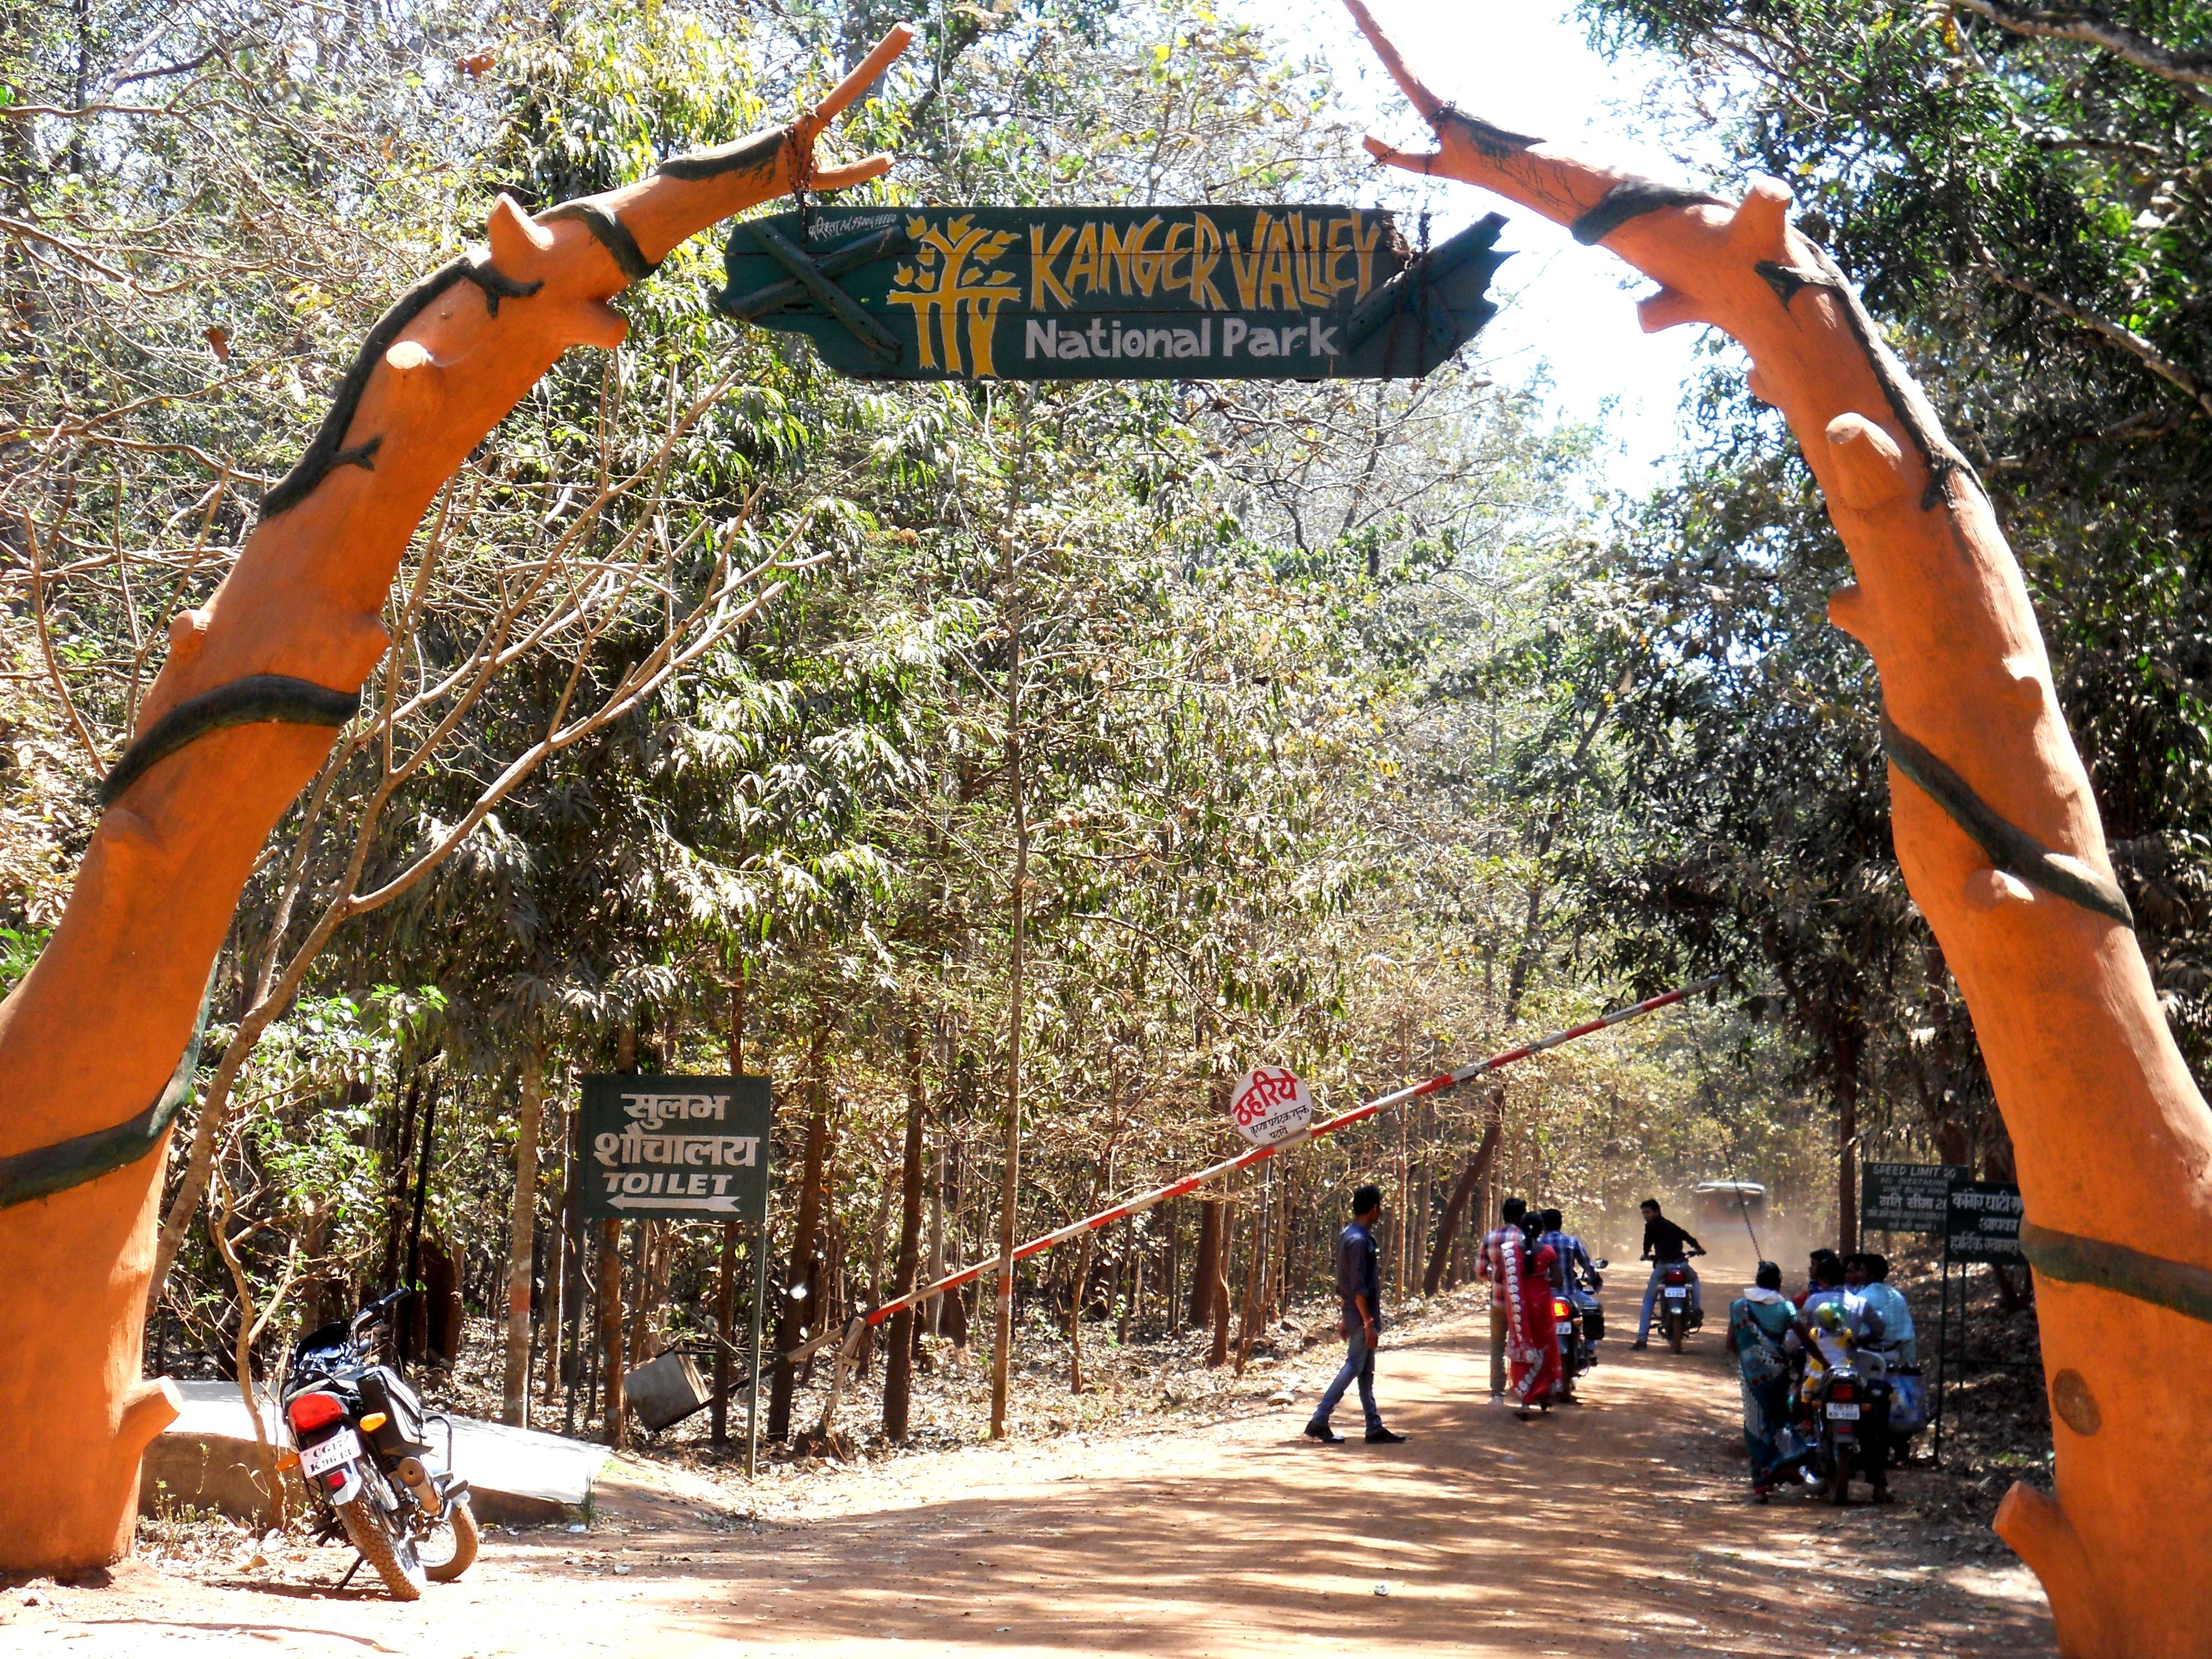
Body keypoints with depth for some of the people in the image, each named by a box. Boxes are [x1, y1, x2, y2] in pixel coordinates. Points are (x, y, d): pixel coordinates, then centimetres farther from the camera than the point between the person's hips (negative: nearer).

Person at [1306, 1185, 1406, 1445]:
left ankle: (1375, 1428, 15)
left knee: (1366, 1372, 11)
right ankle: (1319, 1422, -5)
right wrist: (1369, 1322, -21)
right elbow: (1359, 1287, -22)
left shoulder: (1347, 1235, 13)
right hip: (1361, 1315, -10)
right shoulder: (1359, 1240, -18)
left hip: (1354, 1314, 10)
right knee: (1353, 1369, -7)